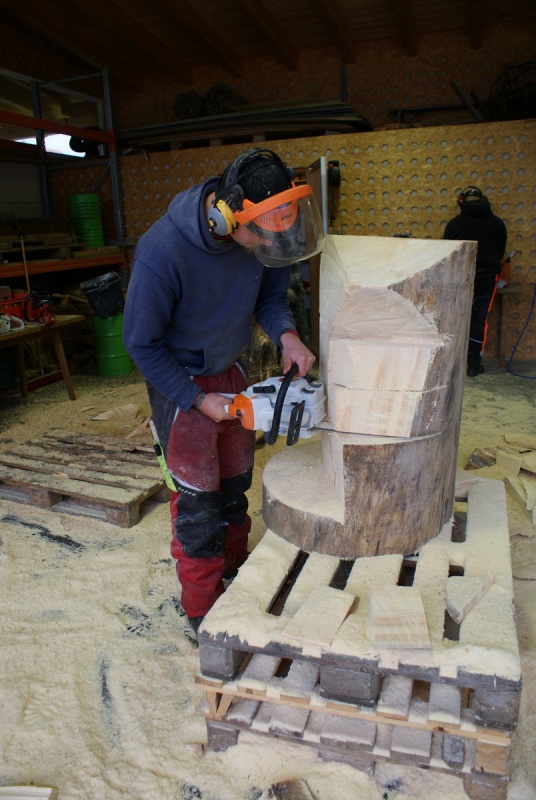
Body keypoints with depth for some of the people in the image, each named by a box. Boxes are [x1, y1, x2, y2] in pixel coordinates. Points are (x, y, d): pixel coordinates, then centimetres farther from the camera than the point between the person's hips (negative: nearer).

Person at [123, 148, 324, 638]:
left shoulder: (261, 234, -17)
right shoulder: (162, 252, -32)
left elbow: (270, 293, 0)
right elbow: (142, 343, -21)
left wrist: (287, 335, -21)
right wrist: (199, 401, -19)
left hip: (231, 371, 6)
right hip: (179, 384, -6)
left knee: (236, 481, 19)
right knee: (198, 497, 2)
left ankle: (235, 562, 43)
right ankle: (203, 611, 21)